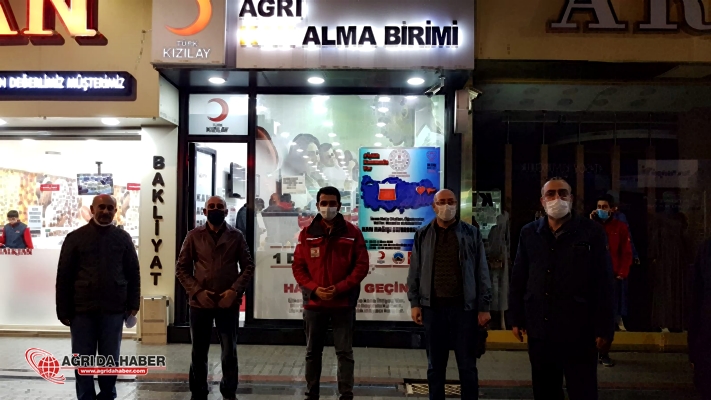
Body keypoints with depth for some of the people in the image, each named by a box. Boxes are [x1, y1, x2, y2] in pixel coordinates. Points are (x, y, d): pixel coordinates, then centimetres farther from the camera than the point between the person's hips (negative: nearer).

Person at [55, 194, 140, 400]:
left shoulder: (123, 238, 5)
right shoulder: (75, 237, 2)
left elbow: (133, 273, 7)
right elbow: (64, 276, 2)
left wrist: (133, 304, 1)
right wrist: (63, 310, -2)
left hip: (114, 309, 1)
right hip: (82, 309, 0)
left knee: (110, 359, 10)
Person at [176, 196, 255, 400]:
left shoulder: (236, 236, 3)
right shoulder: (194, 236, 4)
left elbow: (248, 267, 2)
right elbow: (181, 268, 2)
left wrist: (235, 290, -13)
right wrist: (197, 291, -10)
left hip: (228, 303, 0)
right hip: (200, 303, 1)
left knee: (230, 352, 6)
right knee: (199, 353, 10)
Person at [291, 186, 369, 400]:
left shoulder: (352, 233, -1)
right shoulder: (307, 234, 4)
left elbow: (362, 266, -4)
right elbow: (298, 267, 2)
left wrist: (339, 288, -14)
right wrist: (314, 289, -12)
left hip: (344, 303, -2)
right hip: (314, 302, 2)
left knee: (345, 352, 2)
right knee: (313, 352, 12)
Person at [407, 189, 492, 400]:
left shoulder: (472, 234, 2)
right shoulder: (422, 235, 6)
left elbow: (481, 272, 1)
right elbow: (415, 272, 7)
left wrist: (484, 307, -2)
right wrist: (414, 303, 1)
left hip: (464, 307, -1)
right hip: (433, 307, 1)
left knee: (467, 365, 6)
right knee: (435, 365, 11)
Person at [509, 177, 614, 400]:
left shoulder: (592, 232, -3)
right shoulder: (529, 233, 6)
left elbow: (603, 284, -4)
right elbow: (518, 279, 10)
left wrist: (604, 329, -6)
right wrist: (516, 318, 7)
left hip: (579, 332, -3)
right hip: (539, 330, 3)